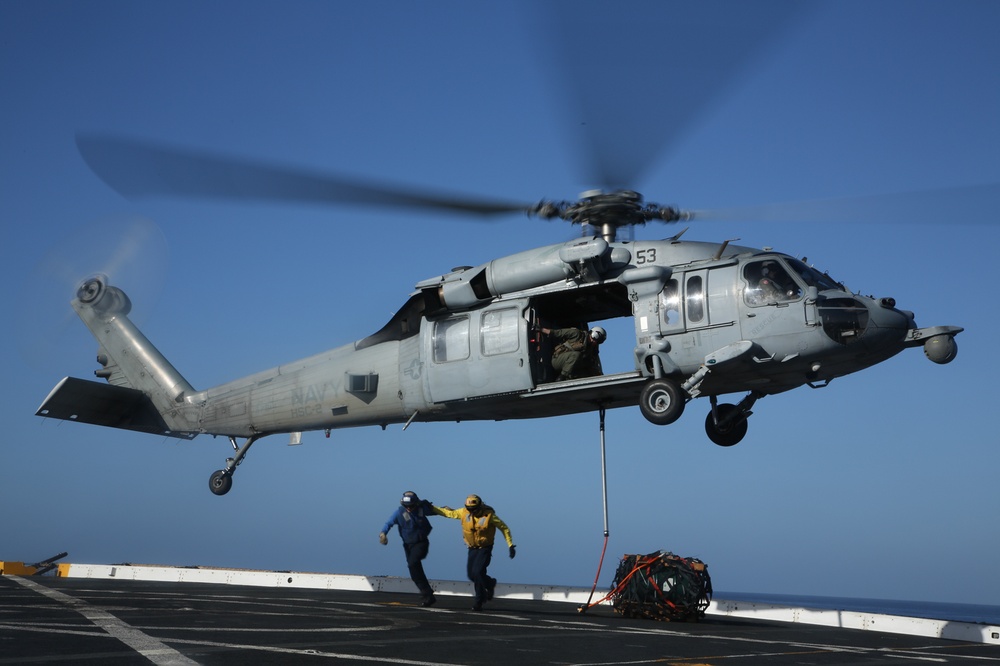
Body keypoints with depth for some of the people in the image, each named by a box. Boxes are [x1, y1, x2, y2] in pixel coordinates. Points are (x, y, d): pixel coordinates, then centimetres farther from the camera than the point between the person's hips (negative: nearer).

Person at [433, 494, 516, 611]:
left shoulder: (489, 515, -18)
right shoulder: (464, 512, -6)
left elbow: (504, 528, -9)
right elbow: (449, 513, 4)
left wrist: (511, 545, -11)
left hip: (485, 549, -5)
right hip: (472, 548, 5)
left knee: (478, 572, -18)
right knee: (471, 574, 6)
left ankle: (479, 600, 0)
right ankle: (490, 584, 35)